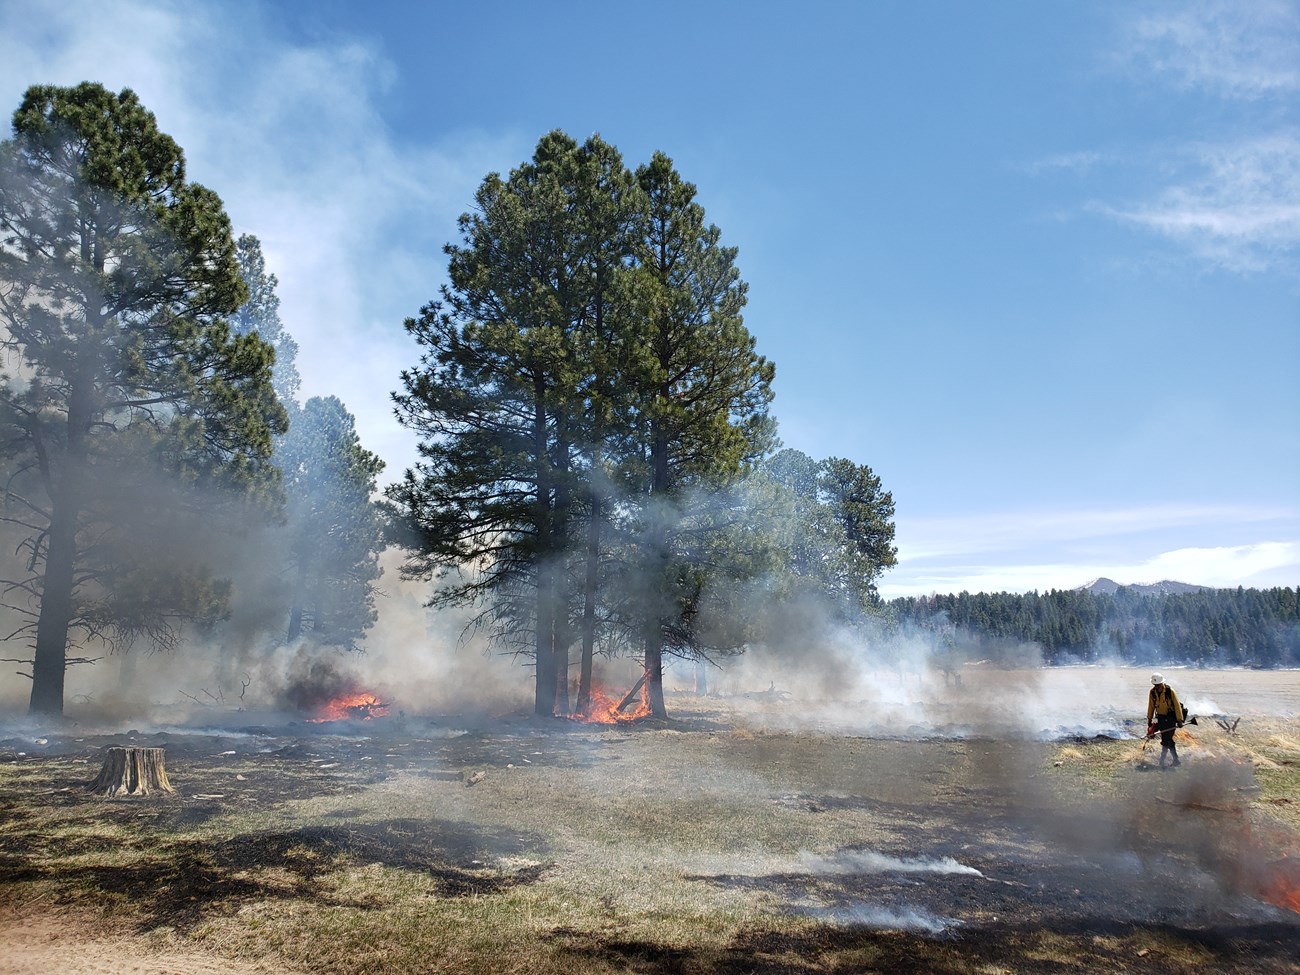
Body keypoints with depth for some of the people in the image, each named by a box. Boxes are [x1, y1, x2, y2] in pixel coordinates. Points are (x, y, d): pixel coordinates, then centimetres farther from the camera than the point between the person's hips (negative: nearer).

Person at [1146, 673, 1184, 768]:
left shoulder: (1170, 691, -15)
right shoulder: (1152, 692, -2)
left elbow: (1177, 706, -12)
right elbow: (1151, 706, 8)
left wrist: (1179, 720, -13)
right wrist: (1149, 719, 10)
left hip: (1171, 718, -4)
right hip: (1160, 717, 4)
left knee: (1166, 740, -7)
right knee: (1168, 740, 5)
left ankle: (1162, 760, 2)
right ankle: (1176, 760, 13)